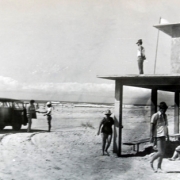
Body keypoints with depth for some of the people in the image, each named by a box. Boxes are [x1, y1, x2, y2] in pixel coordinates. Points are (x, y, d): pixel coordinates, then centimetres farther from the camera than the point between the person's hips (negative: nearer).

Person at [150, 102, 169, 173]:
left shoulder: (164, 116, 15)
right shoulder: (155, 116, -8)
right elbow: (152, 126, -11)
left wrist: (167, 135, 18)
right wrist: (151, 136, -15)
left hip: (163, 136, 8)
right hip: (158, 136, -8)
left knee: (163, 152, 6)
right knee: (160, 152, -12)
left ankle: (159, 168, 14)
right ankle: (151, 162, 11)